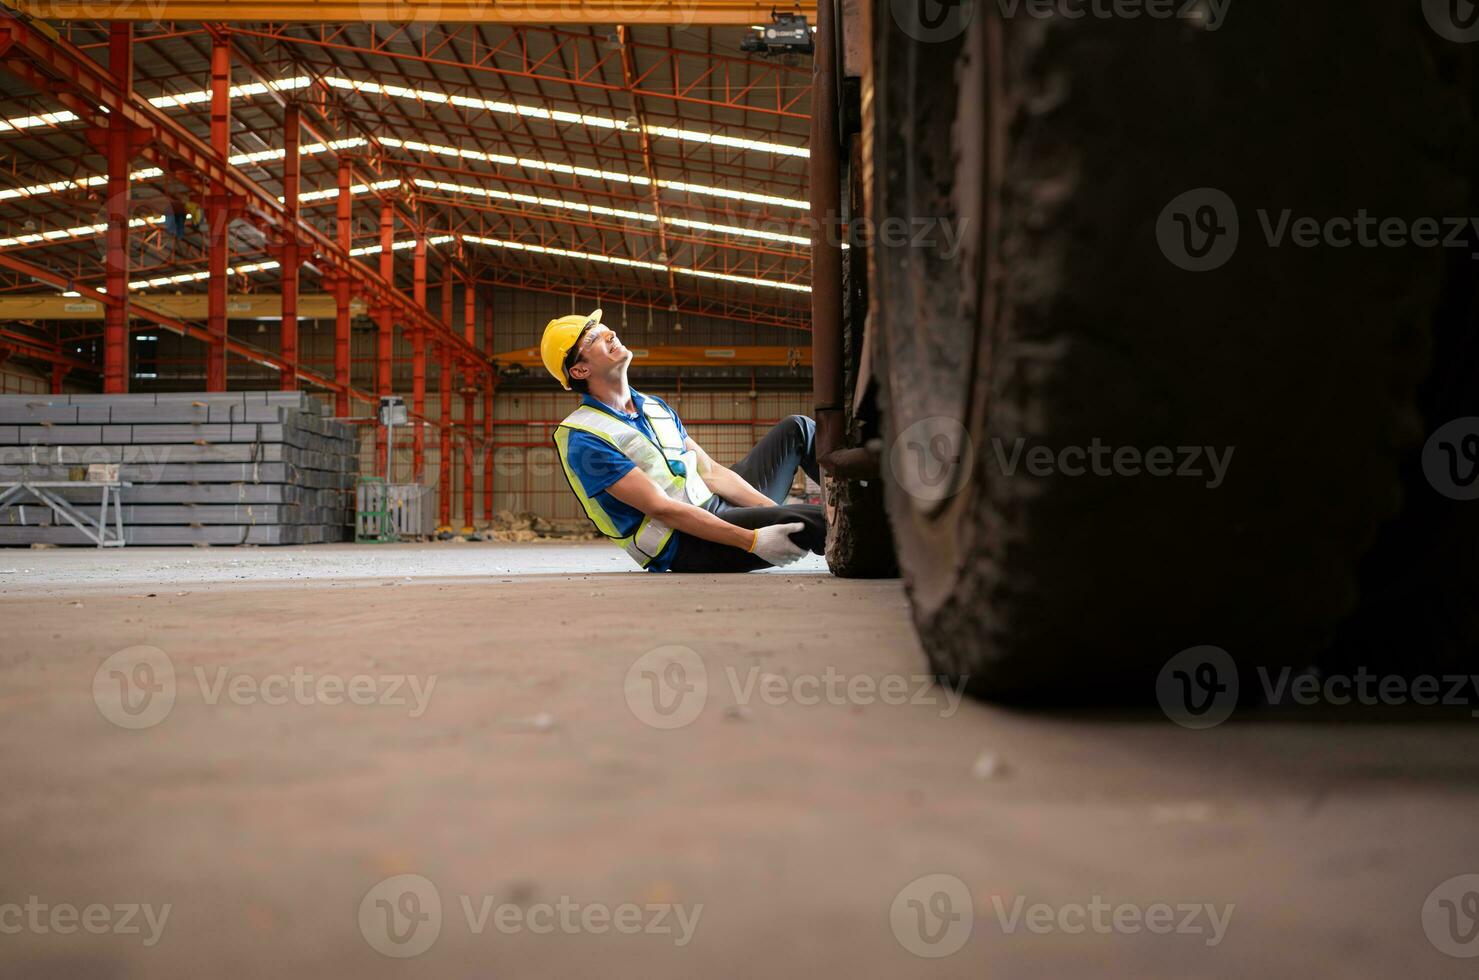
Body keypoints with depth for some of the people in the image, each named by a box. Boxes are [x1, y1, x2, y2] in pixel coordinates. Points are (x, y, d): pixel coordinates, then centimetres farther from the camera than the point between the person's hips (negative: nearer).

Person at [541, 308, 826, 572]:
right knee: (818, 522, -27)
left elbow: (711, 472, 11)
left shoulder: (656, 407, 15)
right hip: (684, 543, -9)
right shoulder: (584, 439, -14)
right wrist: (753, 541, -26)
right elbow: (662, 509, -20)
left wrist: (778, 512, -2)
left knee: (797, 429, 14)